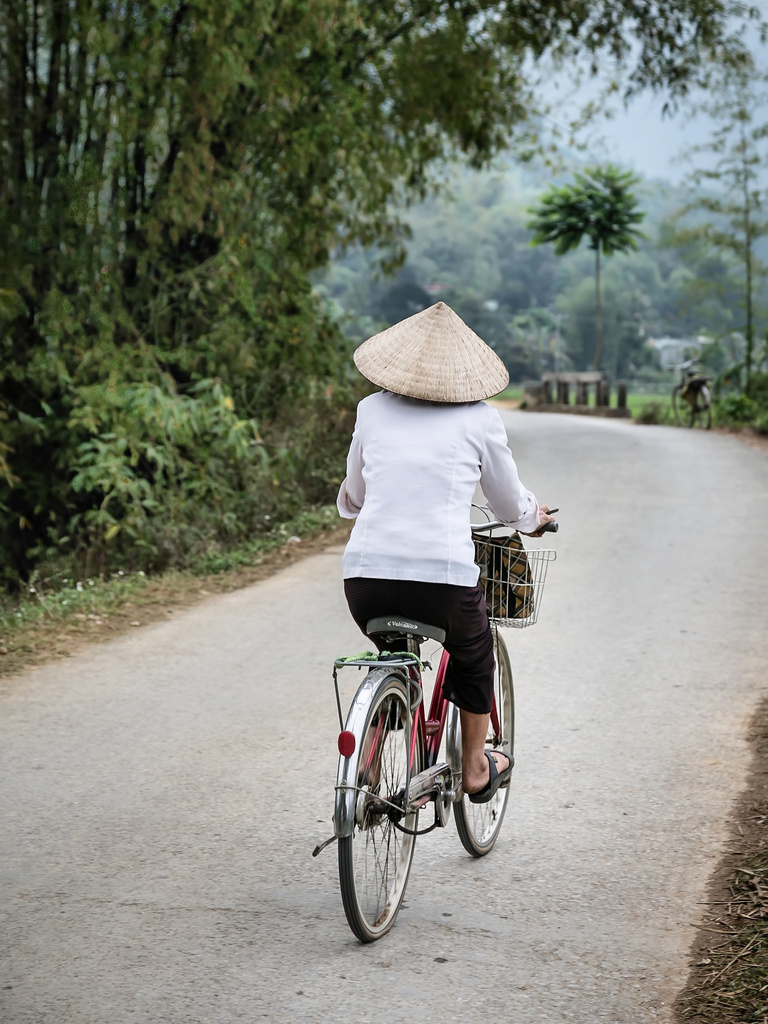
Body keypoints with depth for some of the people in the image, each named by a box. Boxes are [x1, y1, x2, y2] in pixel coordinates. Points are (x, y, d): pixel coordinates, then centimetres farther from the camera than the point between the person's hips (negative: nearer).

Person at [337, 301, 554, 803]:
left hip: (365, 579, 2)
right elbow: (511, 505, 17)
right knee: (473, 651, 30)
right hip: (444, 578, -2)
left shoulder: (373, 409, 12)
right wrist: (534, 517, 40)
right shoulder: (480, 419, 6)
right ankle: (476, 768, 41)